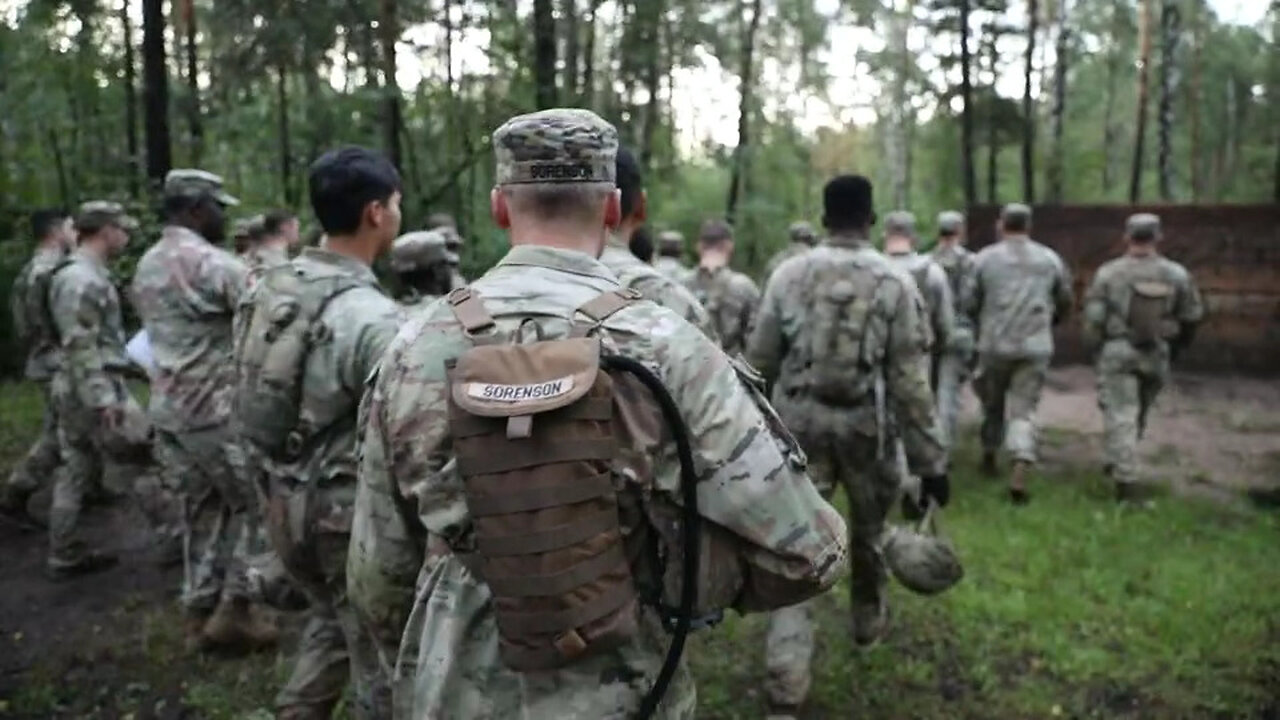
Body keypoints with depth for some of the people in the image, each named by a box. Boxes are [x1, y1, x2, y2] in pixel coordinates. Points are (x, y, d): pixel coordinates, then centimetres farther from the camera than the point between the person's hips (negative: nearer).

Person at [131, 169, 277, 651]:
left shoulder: (146, 266, 14)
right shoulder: (211, 263, -16)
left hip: (168, 408, 9)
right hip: (215, 408, -9)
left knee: (199, 510, 14)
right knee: (254, 503, 4)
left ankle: (200, 612, 19)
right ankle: (234, 608, 7)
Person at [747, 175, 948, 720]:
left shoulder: (788, 274, -1)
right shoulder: (894, 282, -5)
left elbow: (760, 361, 3)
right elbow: (910, 381, -8)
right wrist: (931, 461, -3)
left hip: (800, 422, 0)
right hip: (867, 424, 0)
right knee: (869, 527, 25)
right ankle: (868, 620, 49)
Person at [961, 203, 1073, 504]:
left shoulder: (985, 258, -2)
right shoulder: (1050, 259, 6)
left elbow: (968, 302, -1)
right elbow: (1065, 302, 14)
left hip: (994, 344, -1)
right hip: (1036, 347, 1)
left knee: (992, 402, 19)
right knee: (1024, 409, 2)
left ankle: (989, 455, 35)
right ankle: (1019, 475, -11)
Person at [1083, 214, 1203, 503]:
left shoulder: (1109, 272, -9)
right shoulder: (1176, 274, -2)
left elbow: (1094, 316, -8)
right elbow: (1192, 316, 5)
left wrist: (1094, 349, 7)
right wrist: (1177, 346, 22)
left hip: (1117, 352, -3)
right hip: (1156, 355, 3)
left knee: (1121, 416, -1)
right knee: (1139, 412, 22)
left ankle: (1127, 481, -7)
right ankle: (1119, 464, 34)